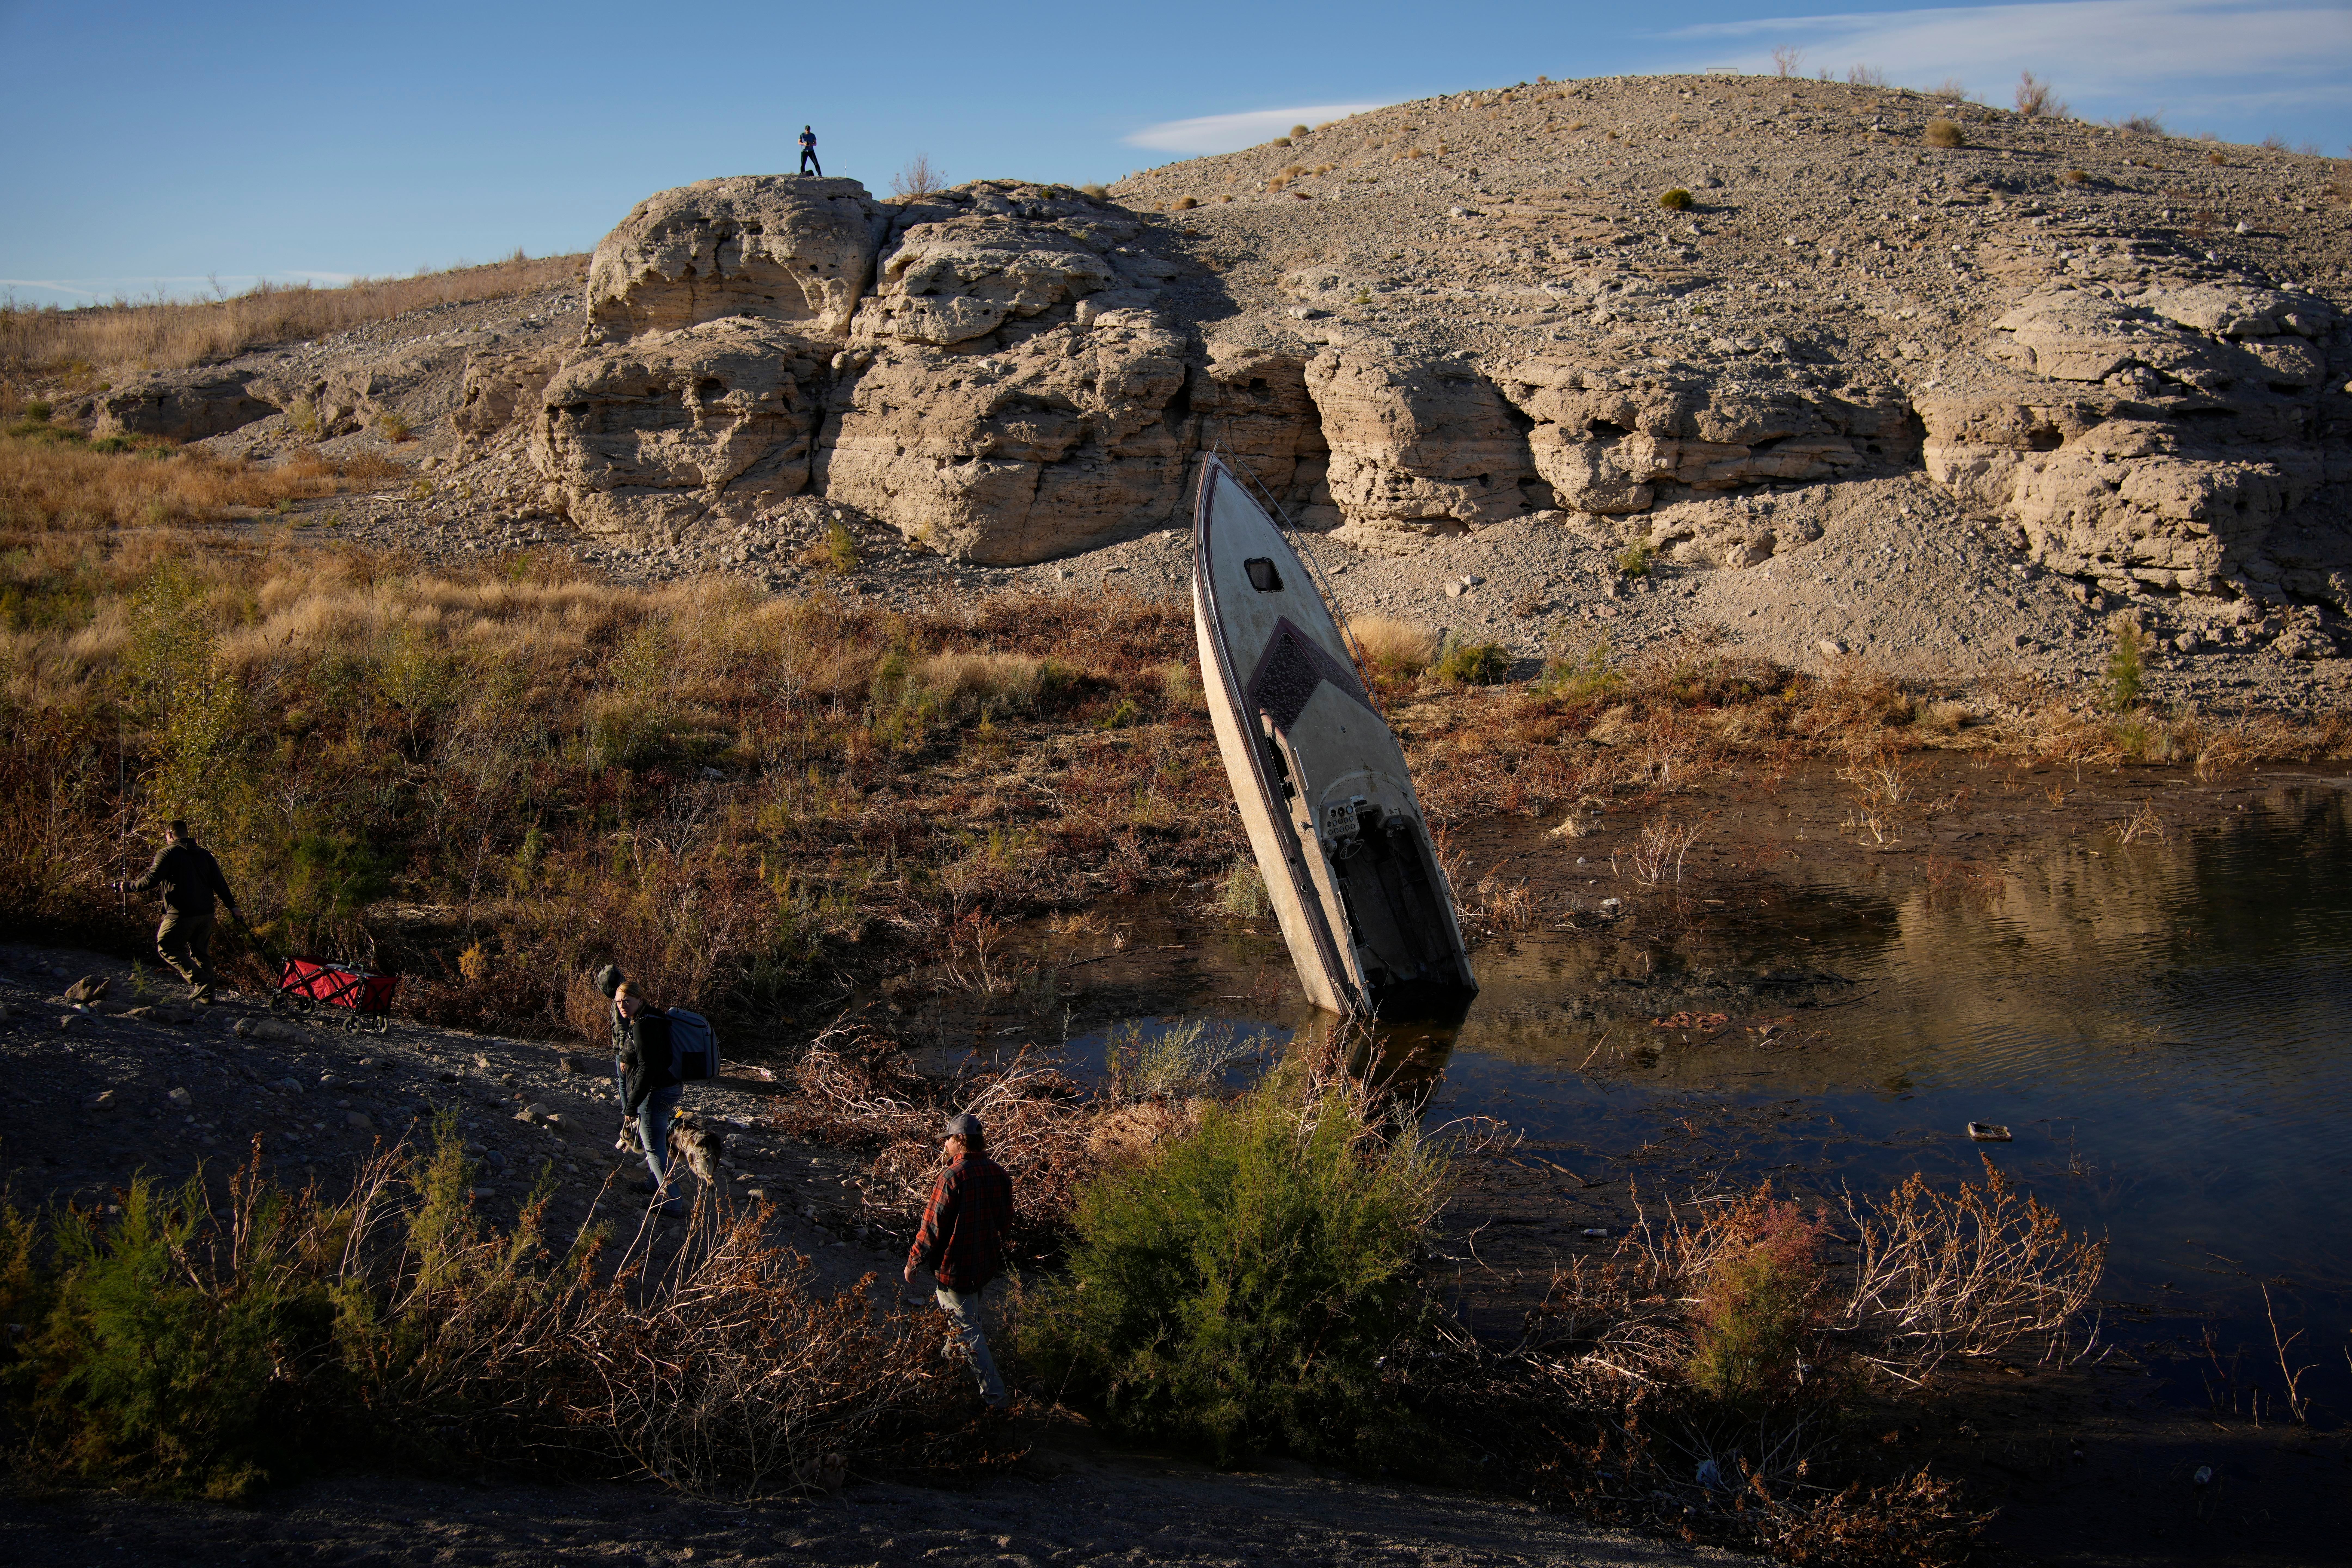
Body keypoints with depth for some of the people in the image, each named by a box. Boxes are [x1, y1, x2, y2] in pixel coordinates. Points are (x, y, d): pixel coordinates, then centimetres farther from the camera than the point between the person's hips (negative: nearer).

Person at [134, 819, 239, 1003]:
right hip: (206, 914, 7)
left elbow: (151, 881, -13)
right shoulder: (204, 854, 12)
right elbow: (219, 883, 11)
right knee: (201, 952, 15)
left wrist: (130, 886, 4)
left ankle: (199, 980, -11)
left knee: (167, 948, 4)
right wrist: (232, 906, 18)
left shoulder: (167, 854, -6)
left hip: (181, 915, -7)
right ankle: (206, 993, 13)